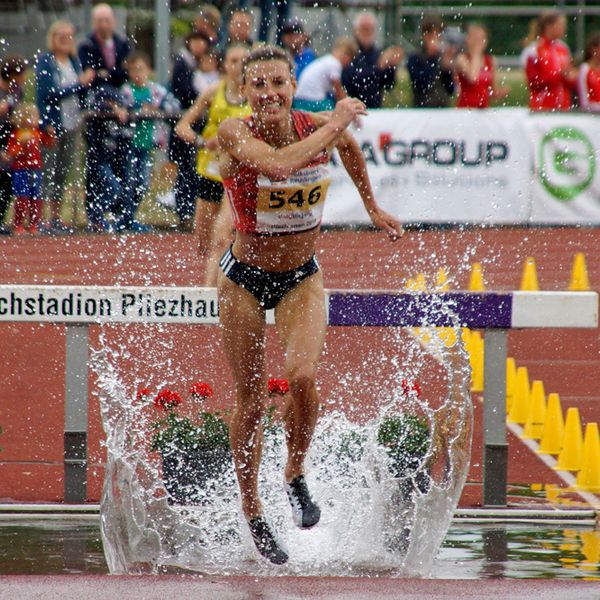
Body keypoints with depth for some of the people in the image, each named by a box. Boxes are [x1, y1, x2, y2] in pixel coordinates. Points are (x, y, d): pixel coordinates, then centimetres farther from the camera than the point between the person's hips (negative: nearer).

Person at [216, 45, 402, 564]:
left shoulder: (318, 126, -12)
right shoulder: (236, 134, -22)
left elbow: (349, 145, 13)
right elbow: (279, 164, -43)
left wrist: (372, 208, 22)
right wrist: (335, 123, -32)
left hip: (302, 277, 1)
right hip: (246, 278, -1)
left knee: (302, 376, -23)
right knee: (251, 401, 6)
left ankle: (297, 476, 4)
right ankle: (253, 514, 25)